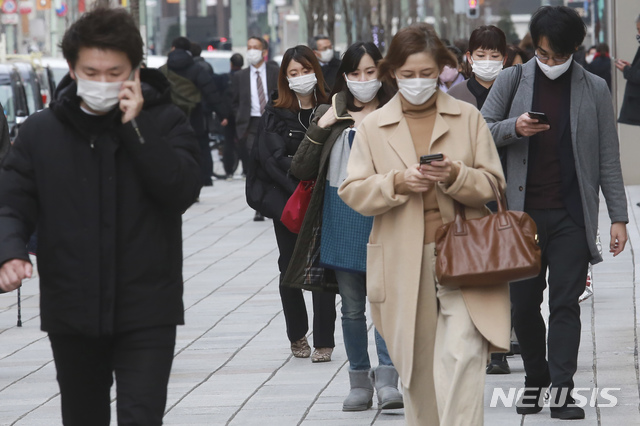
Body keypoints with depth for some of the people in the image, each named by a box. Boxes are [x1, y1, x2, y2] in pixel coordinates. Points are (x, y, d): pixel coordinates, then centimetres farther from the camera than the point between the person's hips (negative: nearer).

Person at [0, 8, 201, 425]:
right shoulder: (41, 131, 3)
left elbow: (182, 191, -15)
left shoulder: (164, 122, -2)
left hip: (146, 312, -3)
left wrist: (134, 126, -19)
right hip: (72, 310, 3)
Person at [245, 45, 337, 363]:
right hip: (287, 202, 1)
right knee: (290, 269, 8)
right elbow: (273, 158, -4)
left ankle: (324, 341, -1)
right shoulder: (276, 116, 3)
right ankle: (297, 336, 23)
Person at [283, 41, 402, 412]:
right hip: (341, 218, 3)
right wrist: (320, 127, -6)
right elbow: (302, 170, 5)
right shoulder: (331, 115, 11)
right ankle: (360, 383, 13)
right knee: (352, 307, 7)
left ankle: (387, 380, -19)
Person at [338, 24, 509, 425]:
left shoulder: (468, 117, 5)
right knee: (416, 365, 9)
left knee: (462, 356, -16)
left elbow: (493, 183, 5)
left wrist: (455, 176, -15)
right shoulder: (373, 126, 7)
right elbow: (352, 191, 4)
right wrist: (397, 182, -14)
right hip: (403, 263, 2)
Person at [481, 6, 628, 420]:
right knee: (524, 303, 6)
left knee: (566, 303, -6)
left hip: (572, 215, -1)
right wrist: (513, 128, -18)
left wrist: (619, 216, -1)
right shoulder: (512, 81, 4)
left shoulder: (594, 90, 3)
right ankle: (535, 380, 21)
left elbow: (608, 157, 4)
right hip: (523, 213, 1)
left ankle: (562, 390, -8)